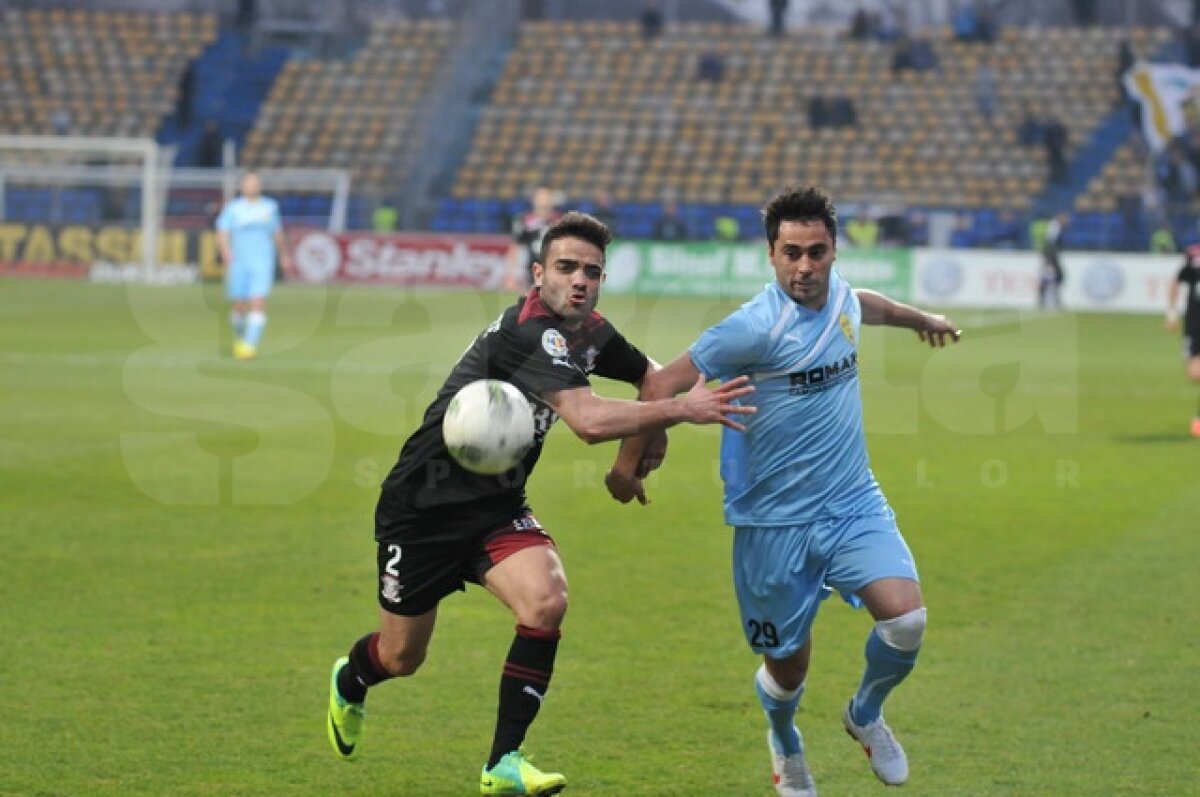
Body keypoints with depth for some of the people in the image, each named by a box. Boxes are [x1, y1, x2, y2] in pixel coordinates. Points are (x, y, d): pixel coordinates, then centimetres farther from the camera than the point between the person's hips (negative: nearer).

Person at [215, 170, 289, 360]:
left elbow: (277, 232, 23)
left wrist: (283, 255, 32)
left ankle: (250, 345, -21)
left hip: (263, 264, 0)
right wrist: (226, 252, -24)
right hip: (239, 264, 0)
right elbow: (222, 234, -6)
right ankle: (239, 336, 36)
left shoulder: (270, 207, 8)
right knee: (240, 306, 5)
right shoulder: (232, 208, 2)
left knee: (258, 303, -16)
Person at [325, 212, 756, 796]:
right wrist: (682, 409, -40)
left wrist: (650, 431, 1)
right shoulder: (527, 333, -28)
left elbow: (649, 374, 21)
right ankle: (349, 682, 48)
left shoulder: (589, 333, -1)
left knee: (547, 600, -22)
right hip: (423, 508, -6)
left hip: (497, 507, 7)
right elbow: (588, 421, -40)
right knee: (400, 657, 8)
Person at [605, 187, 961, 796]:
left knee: (906, 618, -18)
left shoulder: (838, 294, 2)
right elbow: (664, 385, -13)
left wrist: (920, 318, 48)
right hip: (776, 523, -5)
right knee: (787, 667, 6)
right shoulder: (758, 326, -20)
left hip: (853, 504, 5)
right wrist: (628, 463, -5)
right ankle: (785, 744, 43)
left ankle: (866, 713, 14)